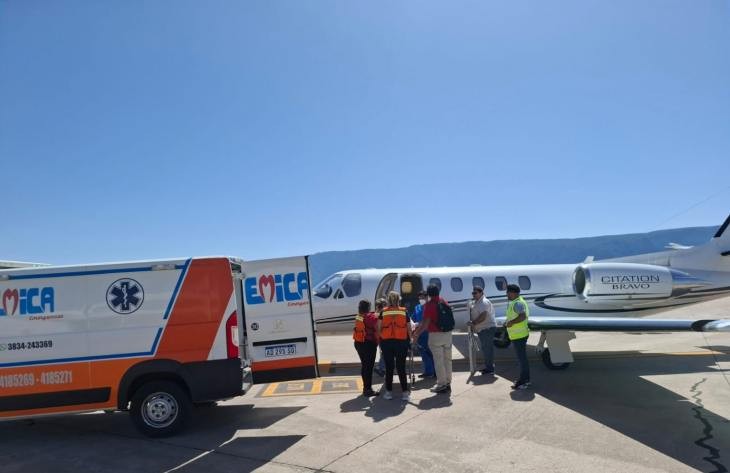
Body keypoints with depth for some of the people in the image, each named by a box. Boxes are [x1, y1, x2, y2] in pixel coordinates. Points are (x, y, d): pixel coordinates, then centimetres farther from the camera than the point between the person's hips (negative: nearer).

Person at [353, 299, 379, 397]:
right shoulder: (372, 317, -14)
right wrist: (377, 341, -1)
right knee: (369, 366, 1)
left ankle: (366, 387, 29)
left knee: (364, 365, 17)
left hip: (358, 343, 7)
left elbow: (356, 330, 4)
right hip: (369, 343, -7)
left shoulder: (358, 317, 4)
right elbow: (376, 330, -13)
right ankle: (368, 389, 3)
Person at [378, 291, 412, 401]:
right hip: (401, 342, 0)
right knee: (401, 367, 6)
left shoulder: (383, 312, 1)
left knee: (389, 368, 10)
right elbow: (409, 328, 3)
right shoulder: (404, 311, 1)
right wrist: (410, 339, 15)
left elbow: (379, 328, -1)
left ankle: (389, 392, 15)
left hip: (386, 342, 0)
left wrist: (380, 340, 10)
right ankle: (405, 392, 7)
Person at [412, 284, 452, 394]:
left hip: (435, 335, -6)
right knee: (447, 359, 12)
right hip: (447, 334, 6)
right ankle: (447, 383, 20)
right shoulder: (444, 302, 9)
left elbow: (426, 323, -16)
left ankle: (442, 385, 5)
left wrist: (417, 334, -8)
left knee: (438, 361, 1)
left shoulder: (429, 305, -11)